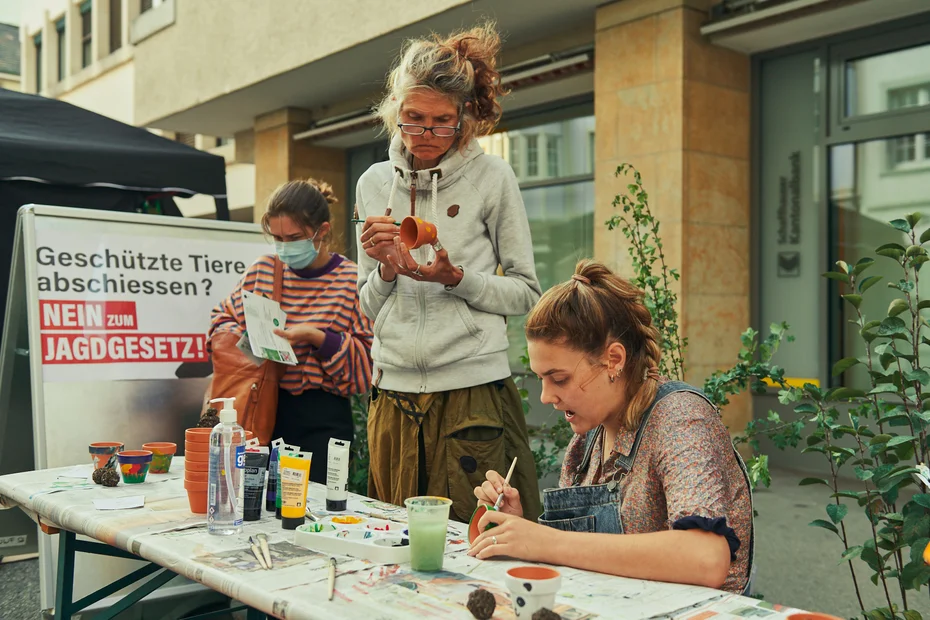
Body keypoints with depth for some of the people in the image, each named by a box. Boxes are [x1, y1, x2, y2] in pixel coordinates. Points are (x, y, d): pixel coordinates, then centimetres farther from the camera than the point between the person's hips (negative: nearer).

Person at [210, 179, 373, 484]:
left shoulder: (351, 281, -6)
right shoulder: (262, 270, 7)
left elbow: (369, 358, -8)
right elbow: (223, 317, 21)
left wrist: (317, 338, -19)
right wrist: (239, 339, -1)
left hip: (322, 421, -4)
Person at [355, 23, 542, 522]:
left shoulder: (491, 178, 0)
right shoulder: (374, 184, 10)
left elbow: (526, 293, 2)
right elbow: (367, 307, 14)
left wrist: (455, 277, -14)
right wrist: (387, 268, -7)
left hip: (474, 392, -3)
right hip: (394, 396, 3)